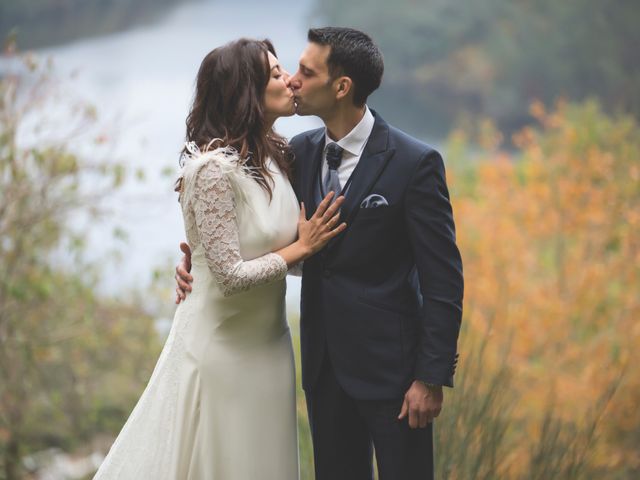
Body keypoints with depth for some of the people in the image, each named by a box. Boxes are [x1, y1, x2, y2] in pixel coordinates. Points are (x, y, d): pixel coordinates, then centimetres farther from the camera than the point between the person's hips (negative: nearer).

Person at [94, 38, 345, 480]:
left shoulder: (276, 154, 3)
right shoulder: (214, 168, -21)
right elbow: (231, 275, -22)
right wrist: (302, 247, -14)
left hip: (268, 340, 8)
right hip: (223, 345, -8)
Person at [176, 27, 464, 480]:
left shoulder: (414, 163, -15)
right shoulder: (301, 151, 3)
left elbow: (443, 277, -13)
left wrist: (432, 376, -15)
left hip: (388, 359, -6)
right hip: (324, 358, 6)